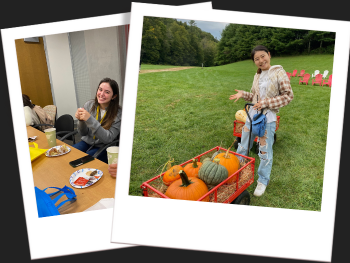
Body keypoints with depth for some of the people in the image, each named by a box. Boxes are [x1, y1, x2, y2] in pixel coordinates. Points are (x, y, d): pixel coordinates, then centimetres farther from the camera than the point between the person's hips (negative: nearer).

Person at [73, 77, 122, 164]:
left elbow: (108, 139, -23)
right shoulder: (89, 105, -4)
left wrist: (90, 119, -31)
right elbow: (83, 133, 1)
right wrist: (81, 120, -22)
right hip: (87, 142, 5)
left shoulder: (118, 113, -17)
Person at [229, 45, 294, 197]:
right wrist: (243, 94, -1)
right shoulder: (257, 76, 10)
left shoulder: (278, 72, -8)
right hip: (253, 114, 6)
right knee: (243, 145, 14)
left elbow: (288, 95, -10)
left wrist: (266, 103, -16)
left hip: (268, 117, -5)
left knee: (265, 151, 4)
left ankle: (263, 181, 23)